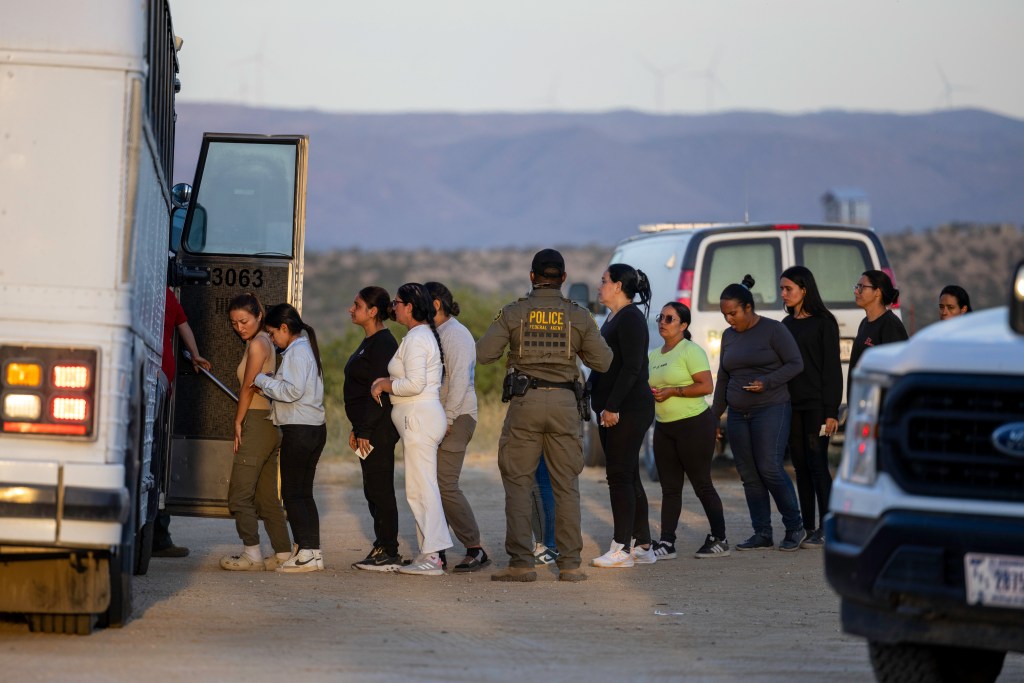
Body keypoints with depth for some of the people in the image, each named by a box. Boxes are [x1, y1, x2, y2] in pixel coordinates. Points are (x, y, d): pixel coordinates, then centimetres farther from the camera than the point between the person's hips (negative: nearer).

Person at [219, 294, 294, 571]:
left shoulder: (257, 344, -10)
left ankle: (252, 554, -14)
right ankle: (283, 553, 12)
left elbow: (247, 387, -11)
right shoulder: (265, 343, 17)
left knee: (239, 493, -9)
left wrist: (238, 424, -3)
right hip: (271, 425, 10)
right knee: (267, 495, 11)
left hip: (256, 423, -10)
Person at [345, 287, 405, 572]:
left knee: (380, 489, -7)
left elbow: (380, 391, -20)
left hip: (379, 430, -11)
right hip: (369, 429, 11)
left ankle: (389, 554, -3)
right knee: (374, 491, 13)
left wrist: (364, 431, -20)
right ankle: (383, 550, 18)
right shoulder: (370, 342, 17)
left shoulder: (382, 343, -15)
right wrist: (357, 429, 20)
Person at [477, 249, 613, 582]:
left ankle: (521, 562, -3)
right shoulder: (578, 316, 3)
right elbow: (603, 361, 4)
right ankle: (570, 564, 4)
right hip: (563, 403, 1)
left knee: (518, 483, 4)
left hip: (524, 403, -1)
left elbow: (483, 354, -3)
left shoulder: (513, 313, 0)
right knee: (566, 485, 6)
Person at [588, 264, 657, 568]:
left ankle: (622, 549, -10)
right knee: (628, 477, 11)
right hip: (614, 411, 10)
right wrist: (603, 407, 18)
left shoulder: (630, 318, -12)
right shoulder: (613, 318, 18)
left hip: (629, 410, -10)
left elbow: (632, 368, -20)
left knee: (620, 477, -10)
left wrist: (612, 407, -23)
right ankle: (642, 545, 15)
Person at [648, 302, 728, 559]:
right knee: (669, 487, 5)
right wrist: (650, 393, 2)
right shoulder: (653, 356, 15)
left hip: (694, 424, -8)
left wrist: (672, 391, -19)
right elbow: (650, 386, 26)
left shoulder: (691, 351, -9)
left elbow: (706, 386, -17)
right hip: (664, 427, 8)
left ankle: (719, 540, 5)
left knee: (702, 484, -3)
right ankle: (666, 543, 4)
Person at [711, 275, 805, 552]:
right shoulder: (728, 336, 14)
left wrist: (767, 382, -19)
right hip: (738, 413, 7)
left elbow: (796, 363, -7)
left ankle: (795, 526, 0)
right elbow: (723, 378, 21)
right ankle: (762, 534, 6)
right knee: (749, 475, 3)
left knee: (769, 469, -13)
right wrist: (715, 415, 19)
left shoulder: (773, 330, -5)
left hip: (770, 409, -7)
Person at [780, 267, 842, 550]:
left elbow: (832, 368, -9)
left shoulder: (823, 323, -5)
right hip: (792, 405, 7)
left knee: (817, 463, -8)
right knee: (801, 466, 7)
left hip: (816, 405, -7)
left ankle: (826, 529, -6)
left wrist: (831, 411, -14)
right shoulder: (787, 324, 15)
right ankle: (808, 528, 10)